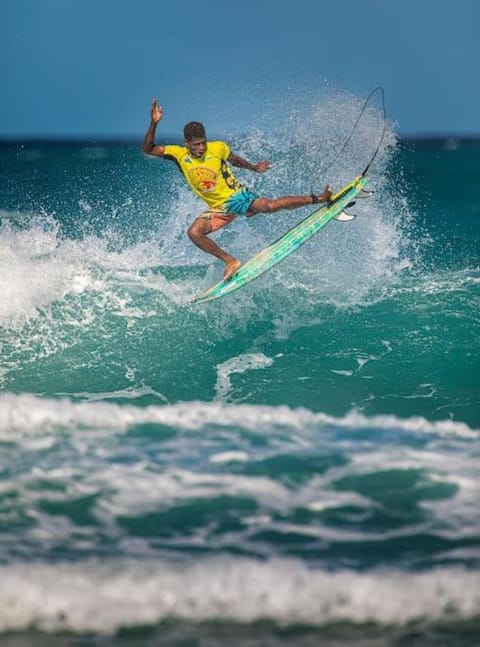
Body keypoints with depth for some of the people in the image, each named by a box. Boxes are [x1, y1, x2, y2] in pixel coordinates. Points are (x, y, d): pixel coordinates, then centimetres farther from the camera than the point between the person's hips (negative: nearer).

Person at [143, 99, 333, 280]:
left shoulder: (218, 148, -10)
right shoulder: (179, 154, -8)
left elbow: (234, 160, 12)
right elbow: (148, 149, -11)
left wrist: (253, 168, 23)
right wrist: (154, 124, -23)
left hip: (237, 196, -3)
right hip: (218, 208, 3)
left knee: (269, 206, -27)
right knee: (194, 232, -21)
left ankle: (319, 199, -19)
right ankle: (231, 261, -14)